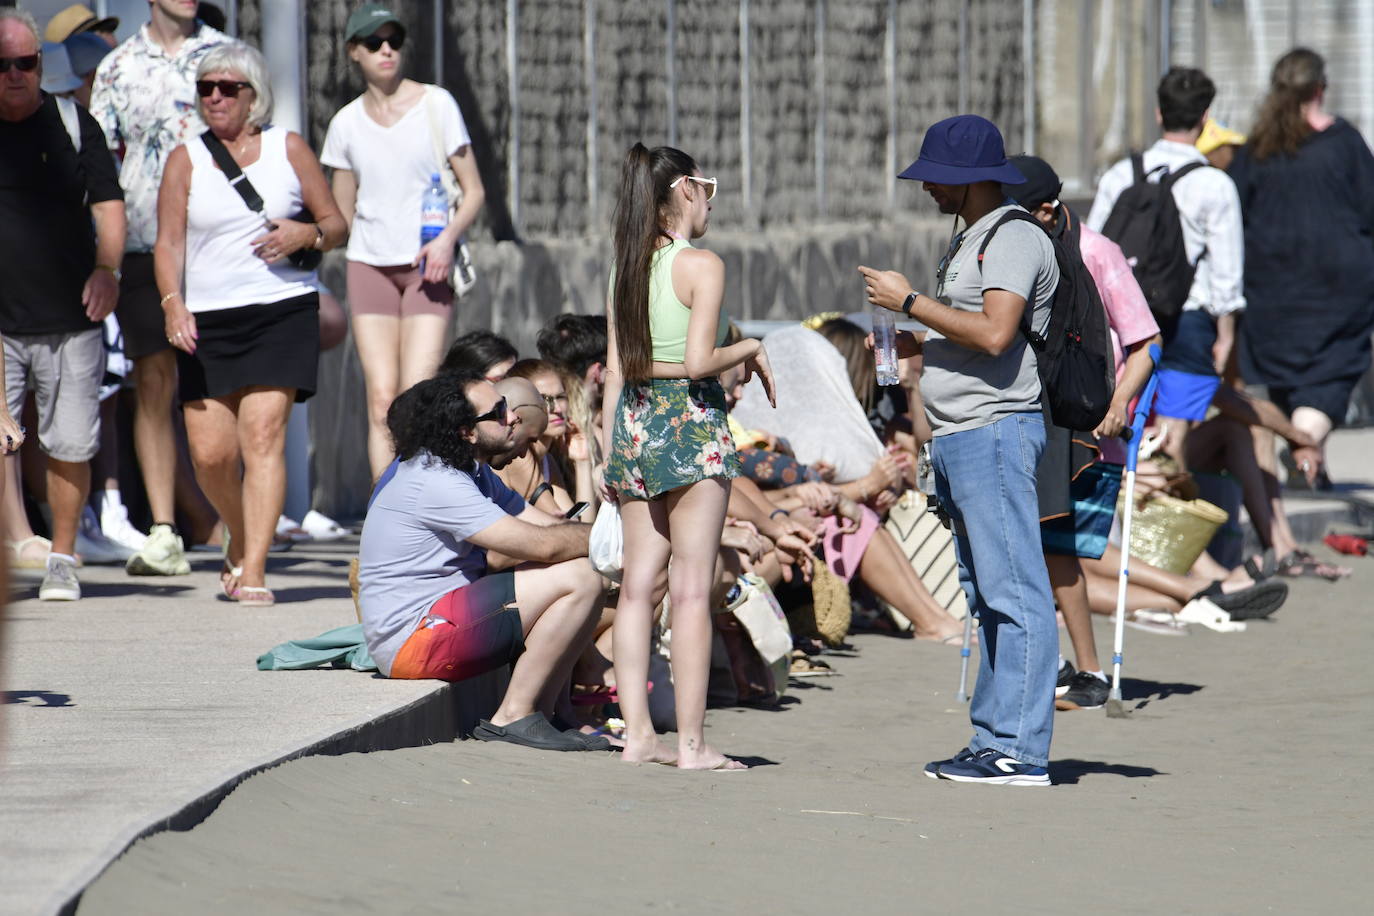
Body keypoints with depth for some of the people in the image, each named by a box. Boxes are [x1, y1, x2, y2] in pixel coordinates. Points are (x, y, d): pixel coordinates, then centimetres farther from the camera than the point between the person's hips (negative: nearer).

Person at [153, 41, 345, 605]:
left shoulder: (289, 149, 8)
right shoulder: (186, 160, 8)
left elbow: (337, 225, 12)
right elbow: (168, 242, 2)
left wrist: (307, 234, -10)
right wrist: (173, 303, -14)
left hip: (283, 311, -2)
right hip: (207, 321, 2)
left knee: (263, 434, -14)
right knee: (210, 452, -4)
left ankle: (253, 572, -15)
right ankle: (240, 537, 27)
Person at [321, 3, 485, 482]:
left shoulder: (436, 104, -1)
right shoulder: (347, 122, 7)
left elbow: (473, 190, 0)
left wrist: (448, 238, -16)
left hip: (427, 267, -2)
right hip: (369, 264, 2)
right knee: (381, 402, -5)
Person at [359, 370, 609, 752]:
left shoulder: (474, 473, 16)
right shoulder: (435, 483, -19)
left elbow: (549, 526, 15)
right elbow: (542, 544, -21)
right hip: (414, 633, -11)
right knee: (580, 579, -17)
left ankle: (542, 713, 2)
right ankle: (514, 717, -12)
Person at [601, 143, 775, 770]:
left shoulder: (626, 271, 10)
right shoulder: (702, 266, -9)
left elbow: (615, 372, 11)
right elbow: (699, 360, -17)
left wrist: (610, 451, 15)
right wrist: (751, 349, 0)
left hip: (634, 420, 6)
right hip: (691, 423, -6)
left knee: (638, 582, 7)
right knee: (691, 587, -5)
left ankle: (638, 734, 5)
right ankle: (691, 742, -6)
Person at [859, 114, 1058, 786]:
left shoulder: (1013, 238, -11)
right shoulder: (969, 240, 22)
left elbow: (995, 333, -23)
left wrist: (908, 302, -16)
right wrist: (915, 346, 12)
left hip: (995, 431, -11)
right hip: (957, 438, 11)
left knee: (1013, 592, -11)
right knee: (986, 597, 10)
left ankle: (1019, 750, -13)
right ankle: (994, 739, 13)